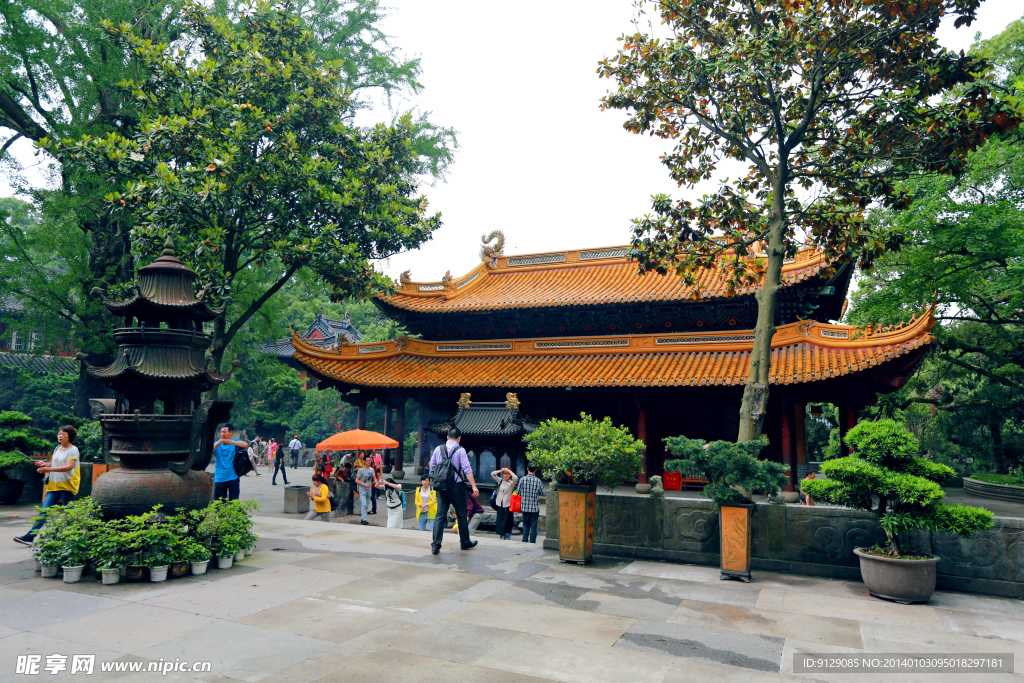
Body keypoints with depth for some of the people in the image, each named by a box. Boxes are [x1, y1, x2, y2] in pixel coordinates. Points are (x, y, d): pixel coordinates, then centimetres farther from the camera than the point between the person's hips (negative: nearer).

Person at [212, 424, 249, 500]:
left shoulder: (236, 442, 4)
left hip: (233, 477, -1)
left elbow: (245, 445, -16)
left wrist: (232, 442, -31)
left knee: (234, 501, 1)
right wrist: (217, 444, -24)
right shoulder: (217, 443, 10)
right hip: (219, 478, 1)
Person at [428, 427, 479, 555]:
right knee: (461, 515, 11)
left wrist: (435, 482, 26)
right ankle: (465, 542, 24)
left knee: (440, 515, 5)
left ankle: (435, 545, -2)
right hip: (456, 486, -4)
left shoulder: (438, 449, 6)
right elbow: (467, 469, -15)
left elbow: (431, 466, 12)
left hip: (441, 487, 4)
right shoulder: (460, 450, -8)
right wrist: (474, 486, -16)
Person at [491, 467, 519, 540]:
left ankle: (507, 537, 7)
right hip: (500, 504, 4)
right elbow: (492, 474, 6)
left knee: (507, 522, -2)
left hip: (508, 504, -4)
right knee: (500, 520, 8)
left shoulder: (512, 482, -3)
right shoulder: (500, 481, 9)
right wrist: (501, 470, -3)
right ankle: (501, 536, 20)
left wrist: (509, 470, -13)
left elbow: (516, 478, -23)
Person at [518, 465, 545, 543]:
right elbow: (542, 493, 0)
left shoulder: (522, 479, -7)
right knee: (534, 525, 7)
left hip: (525, 507, 1)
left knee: (525, 524, 15)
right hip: (535, 507, -1)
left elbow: (518, 492, 0)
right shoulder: (538, 480, -8)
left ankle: (524, 540, 11)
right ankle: (532, 542, 8)